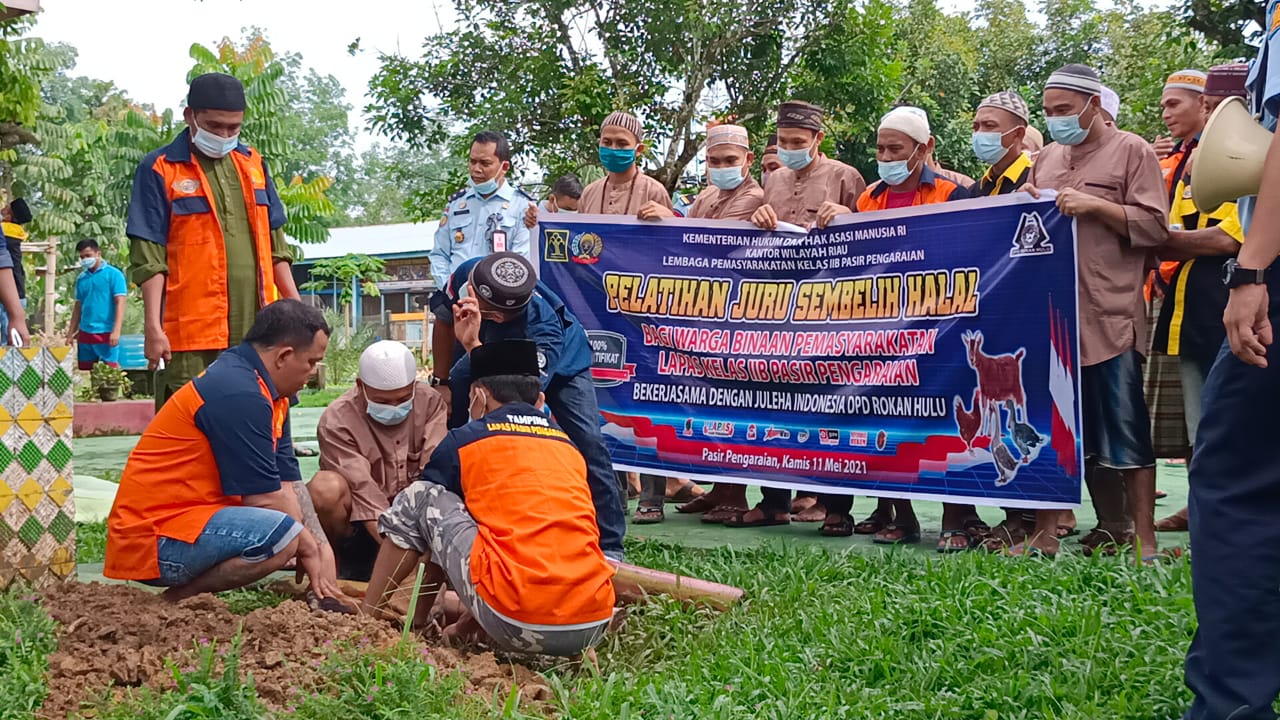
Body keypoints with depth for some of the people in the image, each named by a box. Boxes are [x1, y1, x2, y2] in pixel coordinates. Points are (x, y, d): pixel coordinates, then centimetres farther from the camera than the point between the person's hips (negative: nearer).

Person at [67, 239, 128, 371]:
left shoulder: (113, 274, -2)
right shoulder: (81, 278, 14)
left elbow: (120, 303, -8)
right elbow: (78, 306, 20)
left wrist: (116, 331, -17)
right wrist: (71, 333, 15)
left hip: (106, 334, -6)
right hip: (85, 333, 6)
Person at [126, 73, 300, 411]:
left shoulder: (253, 164, 15)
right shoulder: (160, 170, -1)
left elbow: (275, 243, 21)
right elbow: (148, 258, -5)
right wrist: (153, 327, -12)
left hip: (257, 330, 5)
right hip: (192, 334, -5)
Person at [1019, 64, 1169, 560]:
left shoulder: (1130, 151, 2)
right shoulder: (1046, 159, 19)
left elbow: (1155, 226, -6)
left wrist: (1095, 205, -15)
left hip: (1110, 315, -5)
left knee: (1125, 430, -3)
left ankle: (1143, 541, 3)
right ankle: (1045, 533, 15)